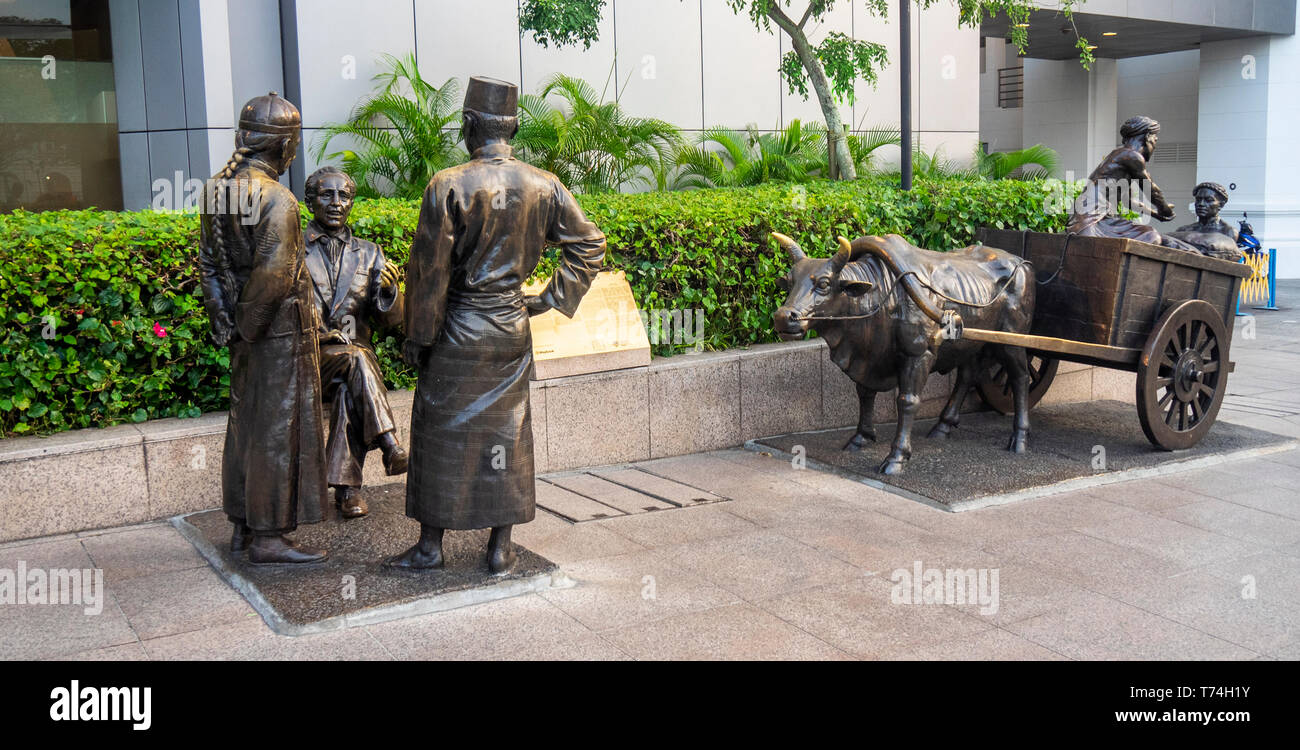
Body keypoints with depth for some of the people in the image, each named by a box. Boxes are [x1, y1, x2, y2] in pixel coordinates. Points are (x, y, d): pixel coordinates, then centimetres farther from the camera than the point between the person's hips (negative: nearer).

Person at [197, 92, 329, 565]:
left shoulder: (217, 189, 7)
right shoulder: (276, 198, -20)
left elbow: (208, 261, 11)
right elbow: (273, 275, -24)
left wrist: (222, 319, 10)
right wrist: (247, 327, -13)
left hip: (247, 328, 9)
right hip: (281, 330, -9)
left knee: (245, 421, 17)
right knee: (278, 429, 0)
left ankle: (243, 524, 28)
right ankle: (268, 537, 8)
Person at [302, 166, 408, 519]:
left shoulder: (369, 254, 14)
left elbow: (391, 319, 9)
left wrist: (388, 290, -13)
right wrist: (323, 336, -15)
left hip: (357, 353, 2)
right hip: (311, 357, -2)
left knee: (349, 391, -33)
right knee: (357, 361, -35)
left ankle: (347, 488, -31)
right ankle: (389, 444, -42)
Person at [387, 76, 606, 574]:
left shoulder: (448, 186, -13)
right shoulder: (544, 186, 0)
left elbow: (429, 270, -11)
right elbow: (589, 244, 4)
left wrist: (417, 337, -2)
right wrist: (552, 299, 7)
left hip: (459, 331, -4)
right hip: (513, 329, 4)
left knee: (441, 432, 8)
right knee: (507, 432, 12)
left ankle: (430, 547, 17)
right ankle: (501, 548, 18)